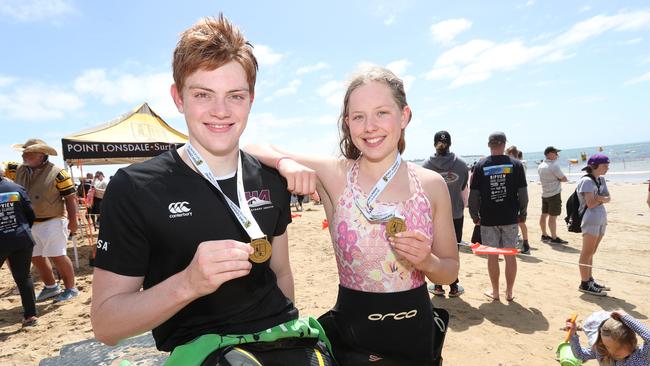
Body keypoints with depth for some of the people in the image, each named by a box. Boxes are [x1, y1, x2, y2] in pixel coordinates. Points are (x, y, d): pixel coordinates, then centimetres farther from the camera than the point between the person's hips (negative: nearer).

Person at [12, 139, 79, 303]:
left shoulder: (57, 173, -13)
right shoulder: (19, 171, 7)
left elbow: (71, 198, -12)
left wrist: (72, 221, -14)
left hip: (52, 221, -7)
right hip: (29, 224, 8)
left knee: (57, 256, -4)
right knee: (36, 257, 15)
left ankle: (70, 289, 10)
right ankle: (51, 287, 32)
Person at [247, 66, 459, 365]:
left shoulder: (432, 184, -7)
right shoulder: (334, 175, -12)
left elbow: (450, 271, 2)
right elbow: (253, 149, -7)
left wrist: (427, 261, -20)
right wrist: (285, 162, -27)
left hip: (418, 335, 3)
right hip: (351, 335, -2)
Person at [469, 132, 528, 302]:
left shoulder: (481, 165, -4)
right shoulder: (515, 164, -2)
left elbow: (473, 194, -3)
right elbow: (523, 192, 0)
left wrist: (475, 216, 7)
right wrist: (523, 213, 12)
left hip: (488, 218, -1)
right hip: (510, 218, 1)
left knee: (492, 256, 8)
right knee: (510, 255, 9)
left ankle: (495, 291, 19)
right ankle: (509, 292, 19)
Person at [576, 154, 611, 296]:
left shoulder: (601, 179, 15)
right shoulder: (586, 181, -12)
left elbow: (608, 198, 10)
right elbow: (590, 203, -17)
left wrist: (600, 198, -10)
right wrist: (601, 199, 0)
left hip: (601, 219, 8)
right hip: (590, 219, -8)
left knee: (591, 252, 14)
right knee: (587, 253, -4)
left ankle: (589, 279, 23)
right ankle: (585, 284, 2)